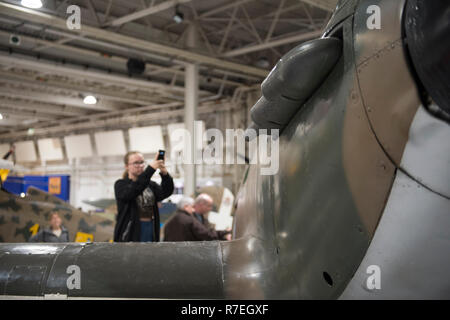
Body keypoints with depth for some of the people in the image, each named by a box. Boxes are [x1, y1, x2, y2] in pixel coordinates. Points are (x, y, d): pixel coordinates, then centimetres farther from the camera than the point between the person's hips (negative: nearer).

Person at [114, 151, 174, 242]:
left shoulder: (151, 185, 14)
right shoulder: (120, 185, 1)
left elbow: (166, 192, -5)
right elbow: (132, 191, -21)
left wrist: (164, 173, -25)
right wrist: (150, 169, -28)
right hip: (130, 235, -4)